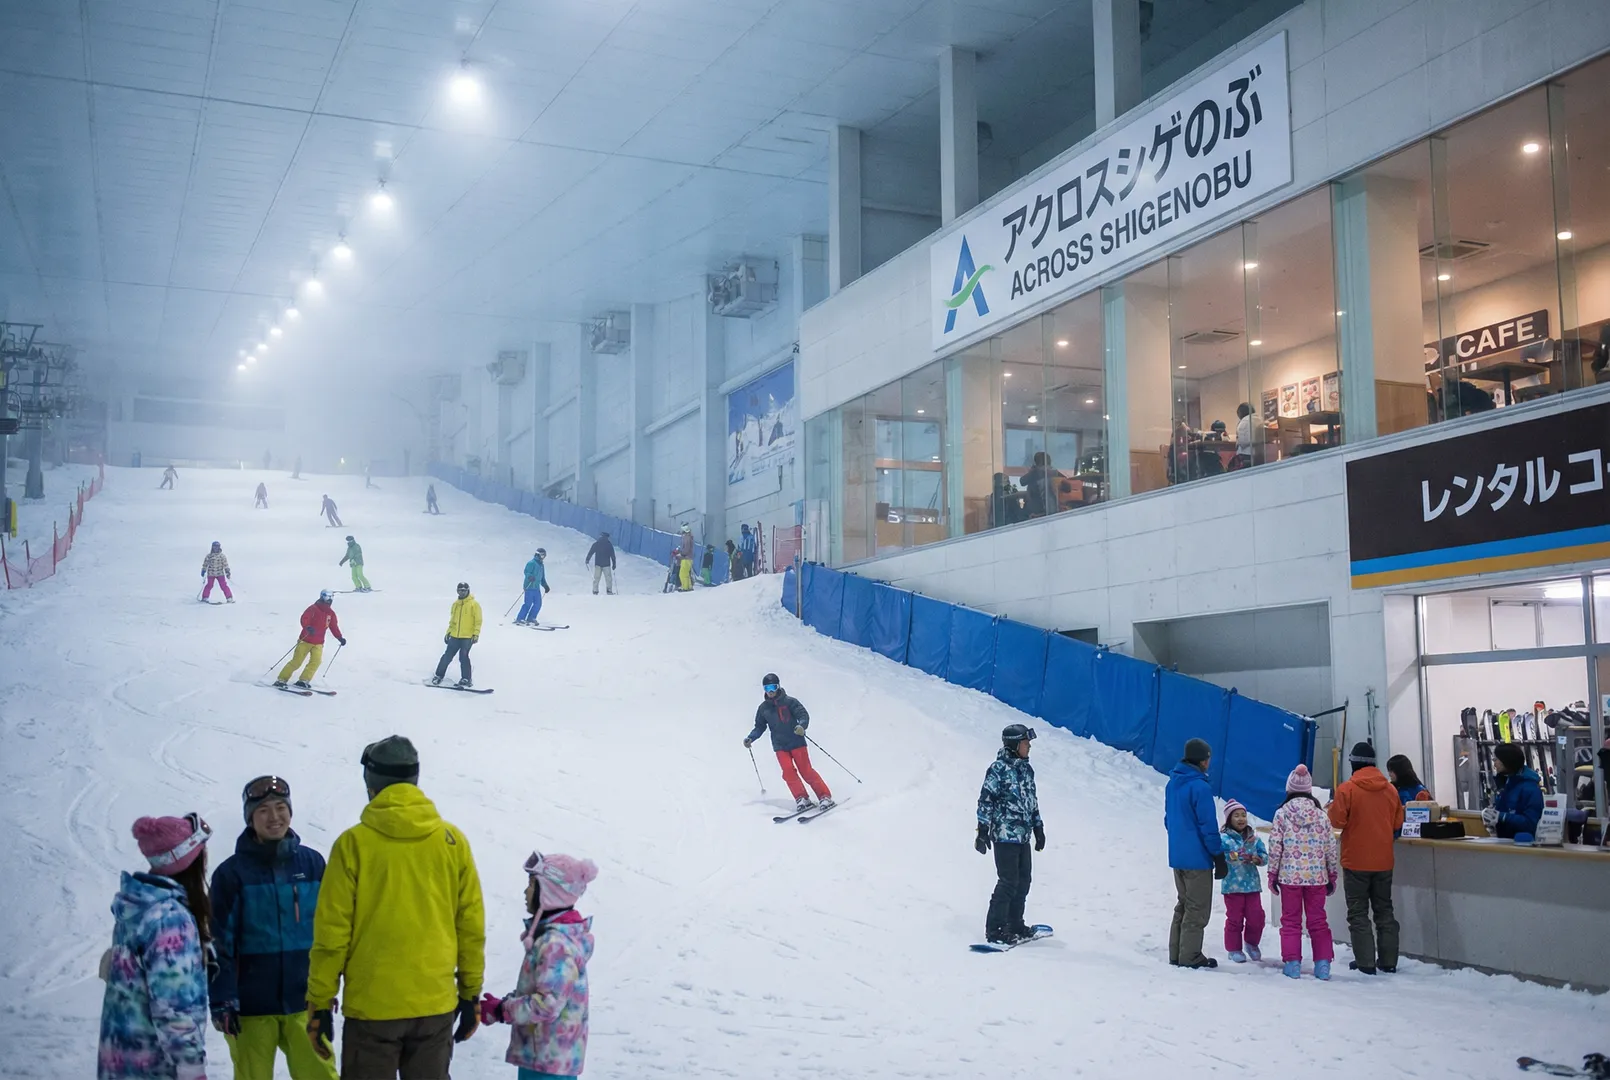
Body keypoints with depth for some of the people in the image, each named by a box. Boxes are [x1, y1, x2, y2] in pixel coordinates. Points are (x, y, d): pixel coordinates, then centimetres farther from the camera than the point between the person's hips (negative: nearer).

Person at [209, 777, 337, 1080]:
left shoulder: (312, 863, 2)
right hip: (251, 1005, -2)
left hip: (304, 1001, 2)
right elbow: (221, 943, -6)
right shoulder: (232, 872, -6)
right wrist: (222, 1000, -10)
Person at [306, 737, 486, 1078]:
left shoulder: (354, 843, -7)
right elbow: (471, 926, 4)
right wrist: (471, 993, 13)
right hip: (436, 1003, 3)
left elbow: (332, 931, -6)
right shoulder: (452, 841, 0)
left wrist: (320, 1002, 3)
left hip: (372, 1005, -3)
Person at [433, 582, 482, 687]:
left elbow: (478, 620, -6)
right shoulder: (455, 604, 11)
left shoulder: (474, 604, -4)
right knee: (448, 656, 5)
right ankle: (439, 675, 16)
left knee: (463, 657, -10)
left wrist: (476, 634, -12)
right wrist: (448, 632, 16)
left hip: (468, 637, -5)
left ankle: (466, 679, 1)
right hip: (455, 636, 5)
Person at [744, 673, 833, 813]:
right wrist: (750, 738, 0)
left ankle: (825, 796, 0)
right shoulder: (763, 708, 8)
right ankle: (801, 799, -7)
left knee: (806, 771, -8)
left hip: (797, 742, -3)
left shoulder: (790, 702, -3)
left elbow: (804, 715, -11)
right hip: (780, 746, 3)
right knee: (788, 771, -15)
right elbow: (759, 727, 16)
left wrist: (802, 725, -32)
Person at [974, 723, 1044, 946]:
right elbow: (985, 800, -13)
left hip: (1023, 835, 8)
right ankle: (994, 930, -3)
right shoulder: (999, 769, -11)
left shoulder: (1026, 768, 13)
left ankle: (1014, 924, 23)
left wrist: (1038, 828, 23)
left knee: (1024, 880, 11)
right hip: (1005, 834, -8)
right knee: (1008, 882, -9)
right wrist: (983, 831, -15)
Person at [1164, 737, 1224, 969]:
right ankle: (1190, 956, 6)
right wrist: (1219, 857, -10)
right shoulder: (1200, 787, -19)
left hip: (1176, 856, 8)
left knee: (1183, 905, 17)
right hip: (1197, 858, -8)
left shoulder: (1173, 783, 7)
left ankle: (1176, 954, 20)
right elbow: (1208, 826, -17)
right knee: (1197, 909, 2)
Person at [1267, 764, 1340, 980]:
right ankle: (1323, 964, 8)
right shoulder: (1321, 815, 2)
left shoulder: (1282, 813, -4)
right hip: (1317, 875, 2)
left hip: (1290, 875, -2)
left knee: (1291, 920, 7)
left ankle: (1292, 963, 4)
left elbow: (1275, 846, -5)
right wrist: (1332, 875, 14)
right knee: (1318, 919, 10)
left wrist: (1272, 874, 3)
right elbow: (1330, 847, 5)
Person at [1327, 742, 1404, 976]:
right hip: (1383, 861, 4)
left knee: (1358, 913, 4)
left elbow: (1336, 820, -14)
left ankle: (1365, 962, 1)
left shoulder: (1346, 789, -15)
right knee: (1384, 910, 15)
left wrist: (1331, 805, 5)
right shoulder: (1390, 790, 1)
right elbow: (1398, 824, 7)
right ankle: (1388, 961, 16)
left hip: (1356, 861, -4)